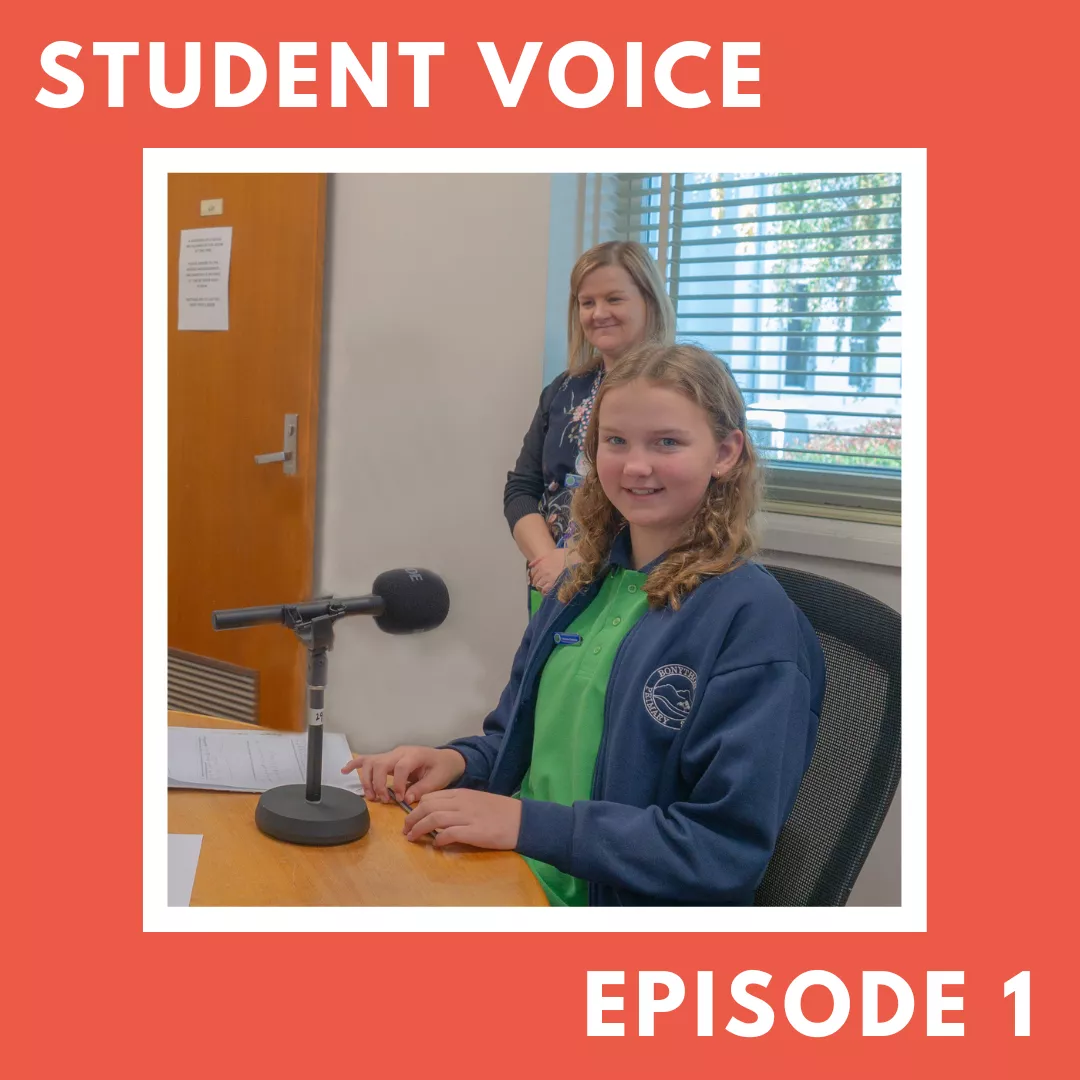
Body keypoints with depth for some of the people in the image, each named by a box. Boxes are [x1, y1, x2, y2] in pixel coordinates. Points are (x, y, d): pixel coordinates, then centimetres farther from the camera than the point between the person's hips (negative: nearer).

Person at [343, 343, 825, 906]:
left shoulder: (753, 618, -13)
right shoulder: (583, 585, 9)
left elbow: (727, 847, -17)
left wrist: (528, 823, -22)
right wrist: (459, 762, -3)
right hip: (503, 880, 7)